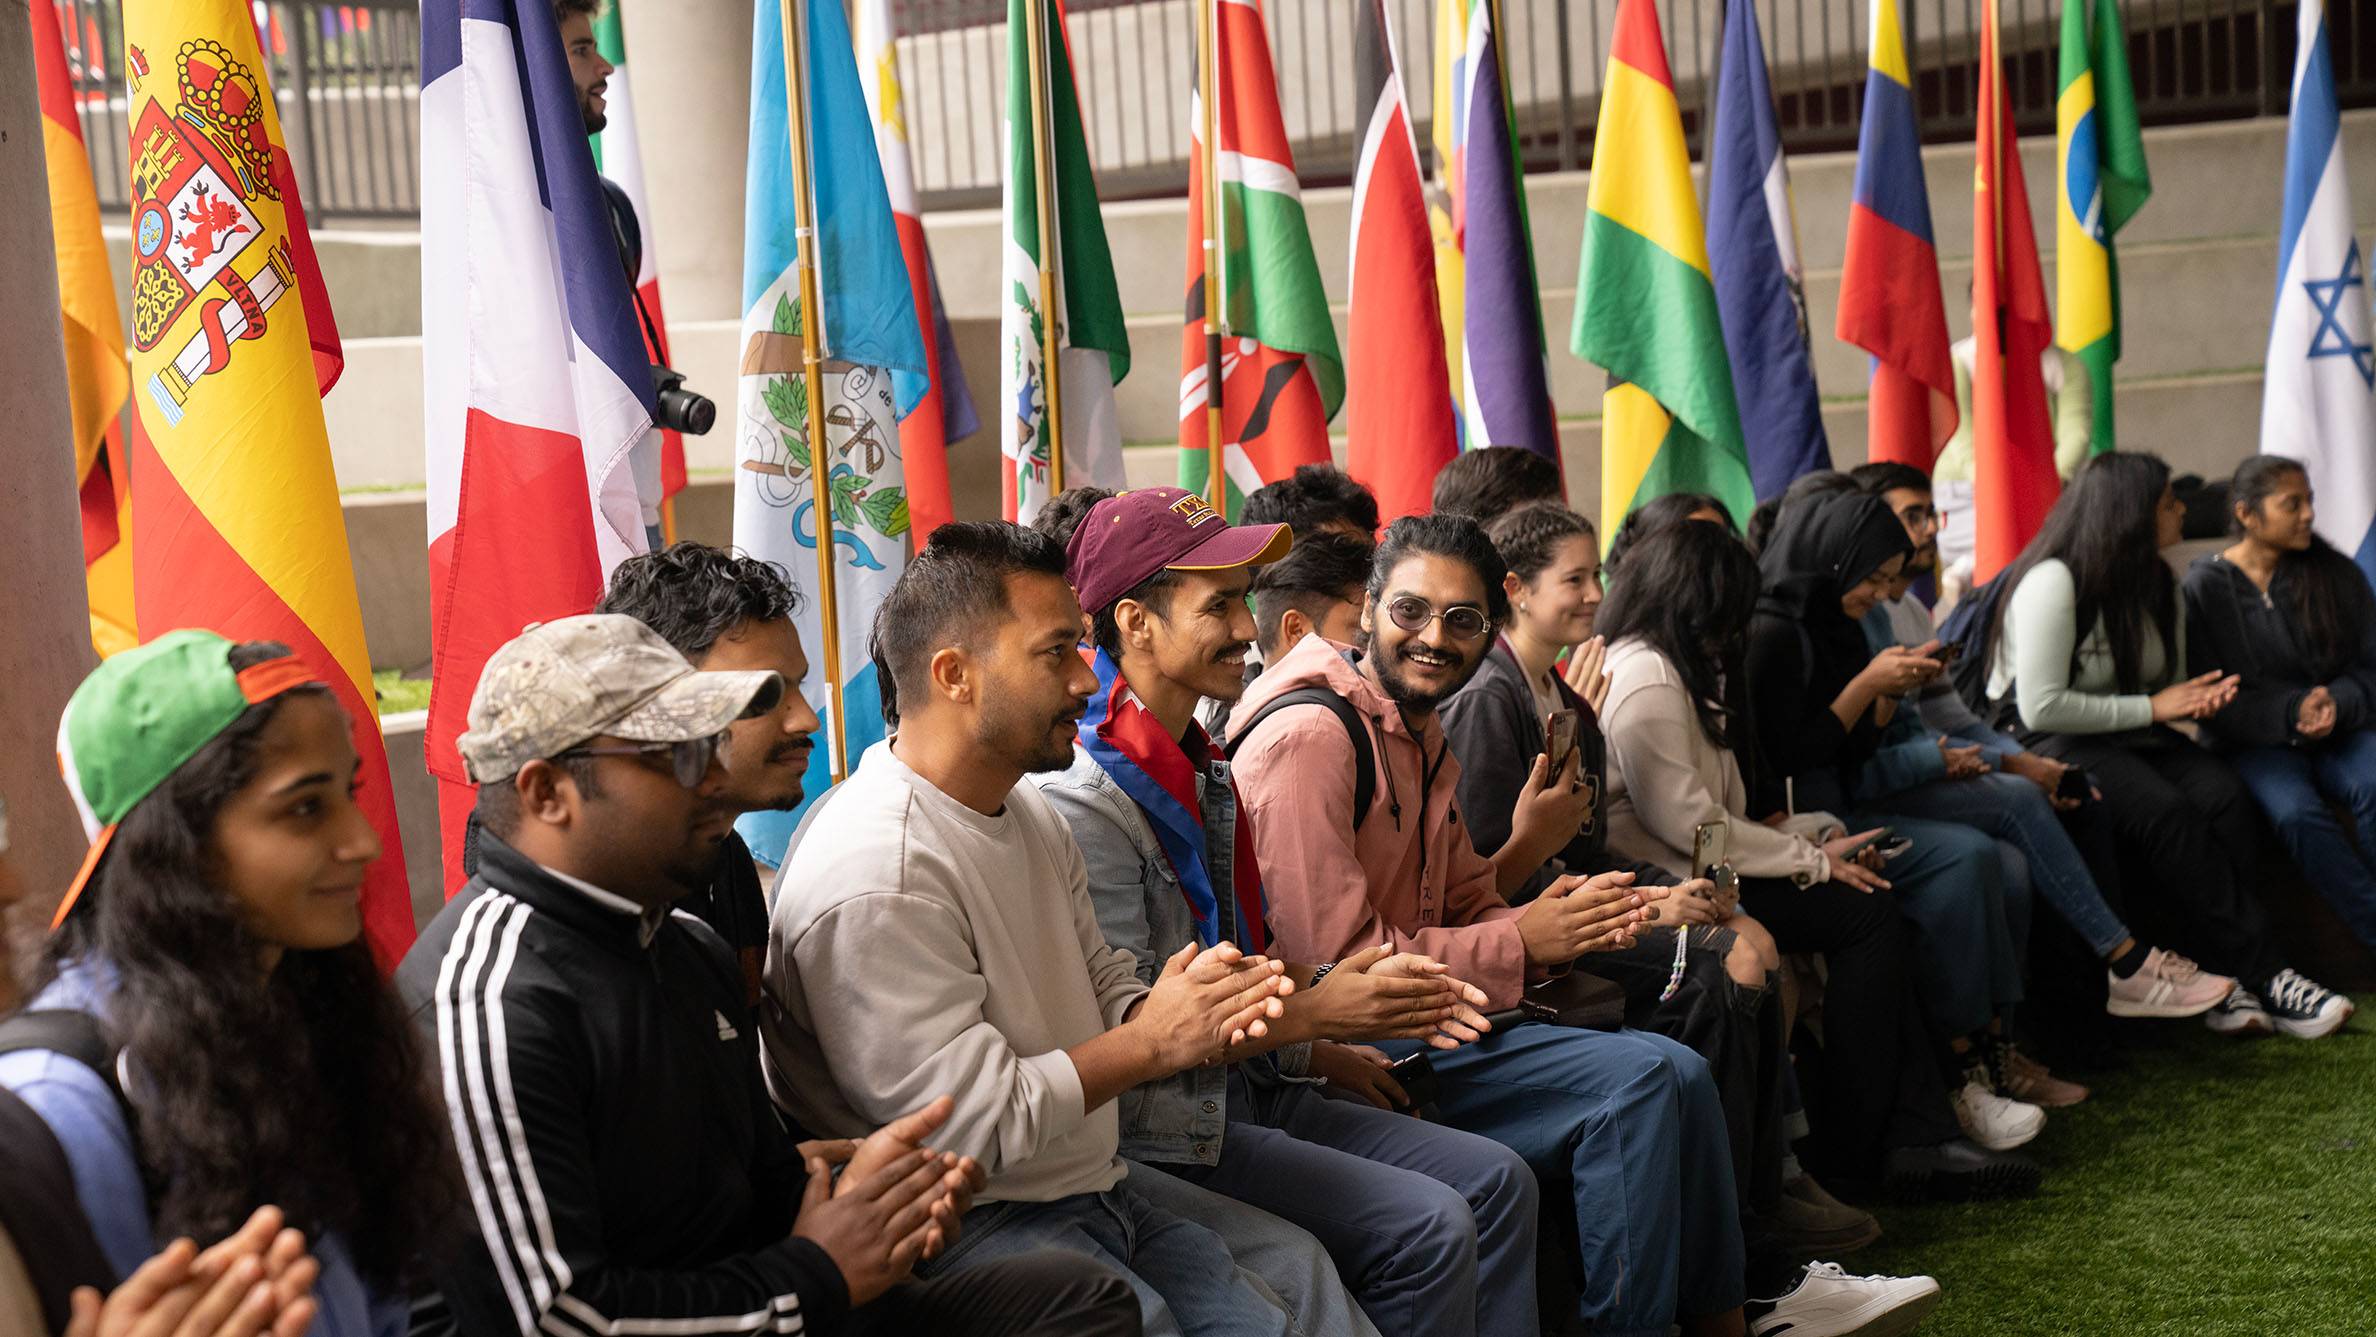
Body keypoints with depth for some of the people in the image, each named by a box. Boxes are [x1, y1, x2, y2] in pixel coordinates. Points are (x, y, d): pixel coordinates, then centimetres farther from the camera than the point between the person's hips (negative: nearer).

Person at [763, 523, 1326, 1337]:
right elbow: (970, 1125, -22)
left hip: (1094, 1192, 9)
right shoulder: (875, 881, -22)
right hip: (968, 1231, -9)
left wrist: (1201, 1011, -5)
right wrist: (1152, 1042, -14)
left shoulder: (1031, 815, 10)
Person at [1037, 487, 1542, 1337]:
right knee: (1428, 1226, -18)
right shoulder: (1082, 803, -19)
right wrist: (1310, 1016, -16)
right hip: (1161, 1128, -9)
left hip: (1248, 1088, 9)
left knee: (1496, 1181, 2)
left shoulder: (1202, 771, 12)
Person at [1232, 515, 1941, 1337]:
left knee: (1675, 1075, 2)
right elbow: (1336, 957, -20)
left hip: (1421, 1020, 10)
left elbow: (1471, 906, 18)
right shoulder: (1311, 736, -16)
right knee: (1638, 1079, -17)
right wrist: (1523, 942, -14)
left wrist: (1557, 925, -6)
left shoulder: (1425, 736, 16)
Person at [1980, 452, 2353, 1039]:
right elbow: (2042, 707, -21)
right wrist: (2153, 708, -16)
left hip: (2131, 735, 8)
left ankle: (2225, 979, -24)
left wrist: (2198, 699, -2)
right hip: (2047, 742, -8)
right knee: (2164, 810, -32)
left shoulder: (2157, 584, 12)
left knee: (2224, 794, -22)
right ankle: (2265, 977, -24)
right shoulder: (2053, 582, -15)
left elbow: (2167, 689, 24)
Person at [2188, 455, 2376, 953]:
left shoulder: (2335, 574, 6)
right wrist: (2292, 712, -18)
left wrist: (2335, 704, -13)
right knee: (2296, 811, -34)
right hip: (2256, 740, -2)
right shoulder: (2205, 587, -2)